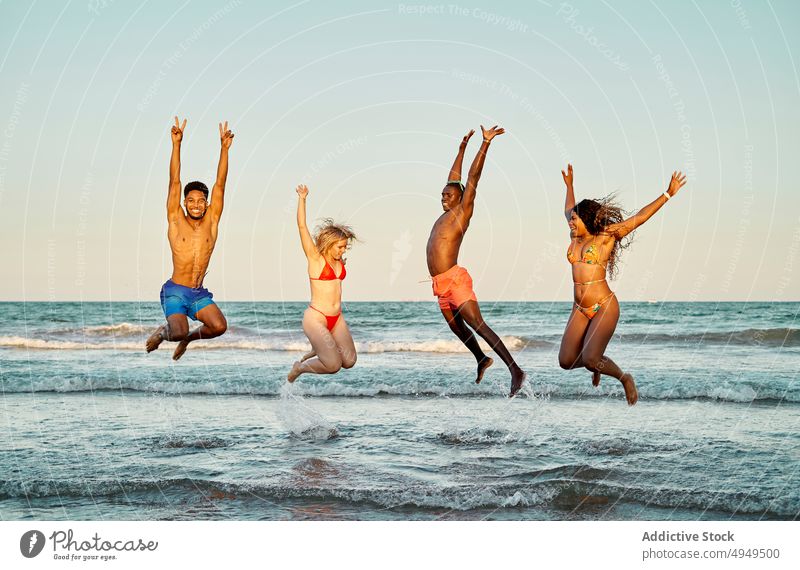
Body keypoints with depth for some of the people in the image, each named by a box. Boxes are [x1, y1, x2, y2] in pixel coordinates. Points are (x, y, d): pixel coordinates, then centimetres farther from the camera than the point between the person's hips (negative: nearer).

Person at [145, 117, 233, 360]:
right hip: (175, 291, -3)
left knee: (219, 326, -22)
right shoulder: (176, 220, 0)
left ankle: (189, 337, 11)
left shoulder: (211, 221, 5)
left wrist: (224, 148, -10)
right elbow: (174, 182, -7)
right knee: (178, 332, -25)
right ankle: (163, 332, 14)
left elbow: (220, 185, -2)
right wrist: (176, 144, -14)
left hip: (199, 294, 3)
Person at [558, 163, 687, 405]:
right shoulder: (575, 238, 13)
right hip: (580, 309, 7)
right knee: (567, 361, 0)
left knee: (590, 360, -21)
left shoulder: (606, 237, -3)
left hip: (604, 306, -6)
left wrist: (668, 194, -7)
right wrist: (569, 185, 45)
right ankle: (597, 362, 33)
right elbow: (569, 211, 33)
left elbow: (638, 218, -5)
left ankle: (625, 379, 8)